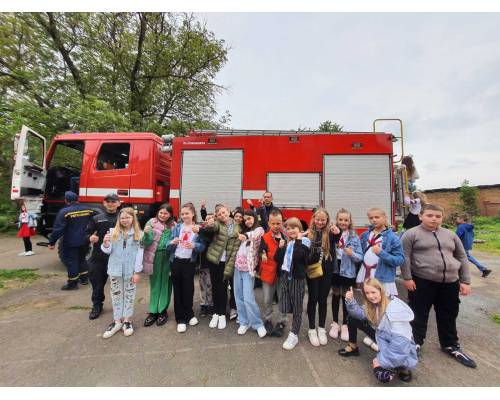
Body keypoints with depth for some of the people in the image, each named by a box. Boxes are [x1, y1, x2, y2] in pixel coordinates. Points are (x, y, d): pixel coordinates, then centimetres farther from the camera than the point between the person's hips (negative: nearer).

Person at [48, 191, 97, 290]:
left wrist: (52, 242, -8)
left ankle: (72, 284, 11)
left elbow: (58, 229, -16)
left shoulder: (64, 212, -14)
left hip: (70, 243, -5)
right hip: (84, 241, 6)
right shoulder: (88, 209, 1)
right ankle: (84, 278, 28)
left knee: (71, 261, 4)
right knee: (82, 259, 21)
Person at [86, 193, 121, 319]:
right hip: (98, 257, 2)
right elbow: (87, 233, 5)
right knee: (97, 282, 13)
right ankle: (97, 306, 35)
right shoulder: (96, 218, 6)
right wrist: (90, 238, -15)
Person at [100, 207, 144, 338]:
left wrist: (137, 271, -9)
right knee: (116, 294, 12)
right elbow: (108, 251, 1)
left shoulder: (138, 234, -5)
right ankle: (117, 321, 27)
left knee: (129, 294, 10)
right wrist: (105, 243, -21)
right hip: (115, 269, 2)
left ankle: (127, 320, 26)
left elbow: (140, 253, -6)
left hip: (131, 270, -2)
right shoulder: (113, 232, -1)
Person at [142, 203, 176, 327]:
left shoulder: (173, 226, 2)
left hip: (168, 257, 0)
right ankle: (153, 311, 24)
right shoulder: (151, 223, -1)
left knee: (165, 284, 10)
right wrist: (146, 234, -23)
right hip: (154, 257, 0)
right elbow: (146, 242, -5)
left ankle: (162, 311, 25)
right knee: (155, 283, 11)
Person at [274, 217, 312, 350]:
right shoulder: (285, 242, 9)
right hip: (284, 276, 4)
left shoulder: (304, 241, -7)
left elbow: (298, 256, -24)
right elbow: (277, 258, 5)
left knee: (296, 308, 8)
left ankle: (294, 335, 24)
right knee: (284, 307, 8)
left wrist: (298, 240, -18)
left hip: (297, 278, -4)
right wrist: (280, 247, -8)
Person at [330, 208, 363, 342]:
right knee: (335, 296, 15)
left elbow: (360, 257, -5)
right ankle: (335, 323, 31)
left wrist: (352, 254, -25)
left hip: (347, 271, -1)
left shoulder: (354, 237, -6)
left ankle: (345, 325, 29)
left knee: (346, 297, 11)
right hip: (334, 270, 1)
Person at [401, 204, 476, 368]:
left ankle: (450, 346, 38)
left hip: (450, 283, 5)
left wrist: (465, 281, 7)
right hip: (422, 282, -5)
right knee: (419, 315, 6)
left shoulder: (450, 235, 10)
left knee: (448, 317, 19)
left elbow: (462, 258, 13)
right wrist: (407, 278, -13)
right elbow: (405, 257, -9)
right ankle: (416, 343, 22)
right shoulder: (411, 234, -7)